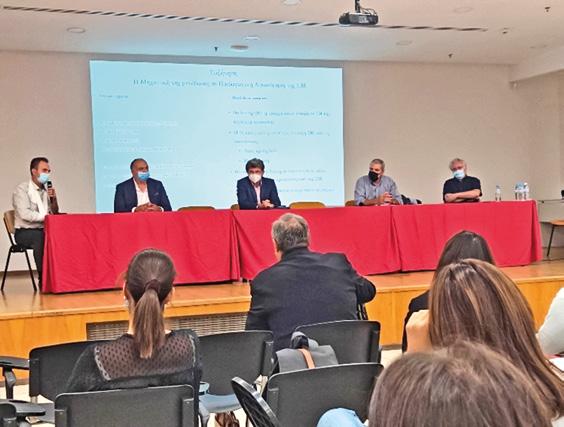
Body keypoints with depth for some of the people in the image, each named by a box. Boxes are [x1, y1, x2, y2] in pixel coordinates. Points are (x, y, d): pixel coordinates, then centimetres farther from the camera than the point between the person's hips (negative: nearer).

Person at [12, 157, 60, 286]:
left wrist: (54, 198, -2)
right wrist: (45, 216, -22)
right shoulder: (22, 189, -5)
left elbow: (55, 213, 15)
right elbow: (24, 214, -19)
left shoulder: (46, 189, 15)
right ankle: (43, 278, -28)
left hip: (42, 230, 6)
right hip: (24, 232, -5)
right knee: (40, 237, -37)